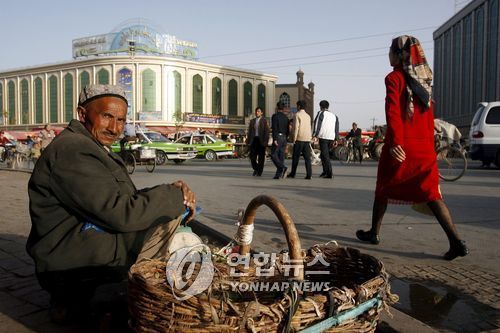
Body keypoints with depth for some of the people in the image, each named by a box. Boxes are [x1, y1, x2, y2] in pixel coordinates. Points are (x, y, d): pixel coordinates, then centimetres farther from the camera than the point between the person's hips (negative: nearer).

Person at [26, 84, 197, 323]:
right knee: (169, 217, -14)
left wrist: (173, 193, -3)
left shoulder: (92, 147, 15)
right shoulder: (73, 149, -18)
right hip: (76, 265, -10)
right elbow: (121, 214, -24)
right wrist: (175, 196, -12)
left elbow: (123, 199, 12)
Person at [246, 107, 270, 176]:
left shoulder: (264, 121, 0)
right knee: (252, 156, -2)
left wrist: (265, 141, -14)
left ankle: (260, 171, 12)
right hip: (254, 139, 4)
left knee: (261, 157, 1)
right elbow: (249, 132, 14)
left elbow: (266, 132, -5)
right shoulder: (252, 121, 14)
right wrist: (248, 141, 8)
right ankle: (255, 169, 20)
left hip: (261, 140, -4)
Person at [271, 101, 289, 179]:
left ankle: (283, 168, -22)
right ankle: (278, 174, 4)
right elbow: (287, 130, 15)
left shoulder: (275, 116, -6)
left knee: (274, 155, -4)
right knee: (281, 156, 5)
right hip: (284, 138, 7)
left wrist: (274, 139, -19)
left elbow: (274, 128, -16)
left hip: (278, 137, -7)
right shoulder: (286, 117, 14)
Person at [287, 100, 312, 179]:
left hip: (299, 138, -5)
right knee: (307, 157, 2)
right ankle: (309, 174, -5)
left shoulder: (297, 115, -5)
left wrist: (294, 139, -9)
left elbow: (296, 127, -12)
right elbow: (309, 128, 17)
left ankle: (293, 174, 11)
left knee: (295, 157, 4)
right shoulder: (308, 116, 14)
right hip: (307, 139, 5)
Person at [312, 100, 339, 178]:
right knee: (324, 154, 18)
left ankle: (329, 173, -14)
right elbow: (336, 128, 16)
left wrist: (315, 135, -16)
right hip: (331, 138, 6)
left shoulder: (321, 113, 3)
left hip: (323, 137, -6)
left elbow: (317, 125, -9)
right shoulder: (334, 115, 21)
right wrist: (336, 139, 15)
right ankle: (325, 171, 19)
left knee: (325, 155, -7)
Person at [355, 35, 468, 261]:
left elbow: (393, 112, -19)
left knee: (384, 189, 13)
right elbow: (429, 115, 17)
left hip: (400, 147, -5)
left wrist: (394, 142, -27)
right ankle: (456, 242, -6)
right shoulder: (423, 80, 14)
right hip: (425, 148, 5)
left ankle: (374, 233, 25)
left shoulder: (394, 78, -6)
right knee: (431, 194, 5)